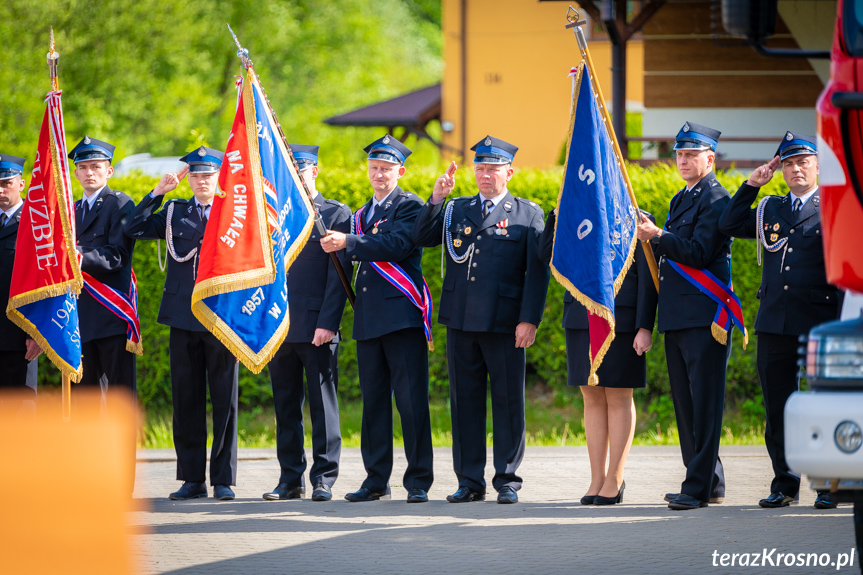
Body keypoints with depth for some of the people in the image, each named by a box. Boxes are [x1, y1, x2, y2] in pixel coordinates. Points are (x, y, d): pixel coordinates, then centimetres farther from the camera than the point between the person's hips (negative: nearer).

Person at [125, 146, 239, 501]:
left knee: (224, 402, 0)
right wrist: (158, 192, -3)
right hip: (183, 318, 2)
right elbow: (133, 230, 0)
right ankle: (192, 479, 11)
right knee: (186, 401, 4)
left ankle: (223, 479, 5)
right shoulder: (174, 212, 12)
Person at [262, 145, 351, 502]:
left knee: (323, 403, -2)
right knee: (285, 406, 7)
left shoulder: (336, 215, 1)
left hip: (317, 329, -5)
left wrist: (328, 323, -14)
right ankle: (291, 479, 12)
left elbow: (338, 275, -5)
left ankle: (323, 479, 2)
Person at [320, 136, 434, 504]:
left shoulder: (409, 206, -1)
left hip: (402, 313, -7)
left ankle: (419, 481, -6)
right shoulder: (361, 215, 22)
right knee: (373, 400, 8)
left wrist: (348, 242, -16)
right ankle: (376, 480, 12)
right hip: (368, 318, 7)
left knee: (411, 398, -8)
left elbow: (398, 244, -17)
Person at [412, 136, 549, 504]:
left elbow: (537, 271, -1)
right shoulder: (457, 210, 15)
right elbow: (422, 238, 4)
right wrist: (436, 198, -8)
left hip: (504, 322, -3)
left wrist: (529, 320, -10)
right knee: (465, 400, 5)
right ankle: (469, 480, 11)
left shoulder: (527, 214, 4)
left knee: (508, 400, 0)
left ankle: (507, 480, 6)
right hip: (461, 321, 3)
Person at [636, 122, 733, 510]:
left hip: (705, 316, -10)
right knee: (686, 404, 12)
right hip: (677, 317, 10)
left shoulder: (716, 199, -9)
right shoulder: (680, 200, 21)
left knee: (704, 403, -9)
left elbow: (698, 253, -18)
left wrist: (658, 236, -21)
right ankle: (711, 482, 19)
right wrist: (654, 239, 8)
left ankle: (698, 486, -10)